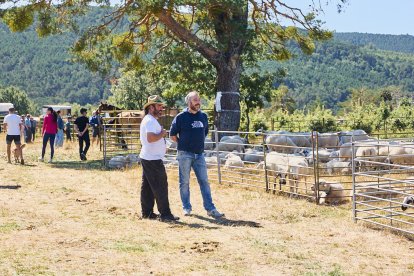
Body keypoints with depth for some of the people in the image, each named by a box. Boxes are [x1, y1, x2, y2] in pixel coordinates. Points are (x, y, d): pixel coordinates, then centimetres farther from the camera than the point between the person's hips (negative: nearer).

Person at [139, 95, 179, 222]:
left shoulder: (148, 120, 17)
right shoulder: (150, 121, -17)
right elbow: (150, 138, -32)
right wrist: (162, 134, -17)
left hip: (146, 158, 11)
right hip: (153, 159, -11)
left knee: (147, 186, 13)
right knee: (161, 186, -6)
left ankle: (147, 212, 18)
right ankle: (165, 214, -3)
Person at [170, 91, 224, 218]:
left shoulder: (203, 116, 8)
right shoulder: (181, 117, -6)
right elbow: (172, 135, -1)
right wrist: (183, 145, 2)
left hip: (199, 154, 4)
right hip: (185, 154, -4)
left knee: (204, 181, 3)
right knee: (184, 182, 3)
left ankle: (210, 209, 5)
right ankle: (186, 208, 13)